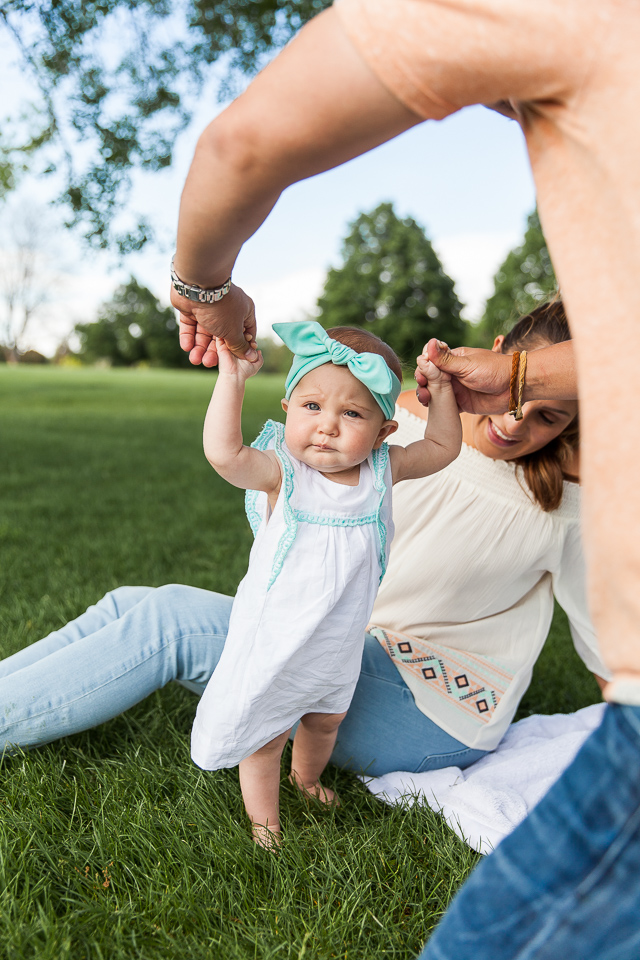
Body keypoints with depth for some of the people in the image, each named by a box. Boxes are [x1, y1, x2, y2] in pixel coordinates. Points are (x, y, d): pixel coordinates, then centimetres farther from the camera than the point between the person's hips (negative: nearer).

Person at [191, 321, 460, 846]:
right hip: (275, 641, -5)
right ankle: (264, 818, 41)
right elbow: (224, 452, -41)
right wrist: (232, 377, -39)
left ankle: (307, 776, 62)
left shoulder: (382, 469, -11)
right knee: (265, 736, 15)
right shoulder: (282, 472, -24)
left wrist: (441, 385, -7)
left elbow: (443, 446, 2)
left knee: (326, 721, 31)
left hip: (340, 646, 5)